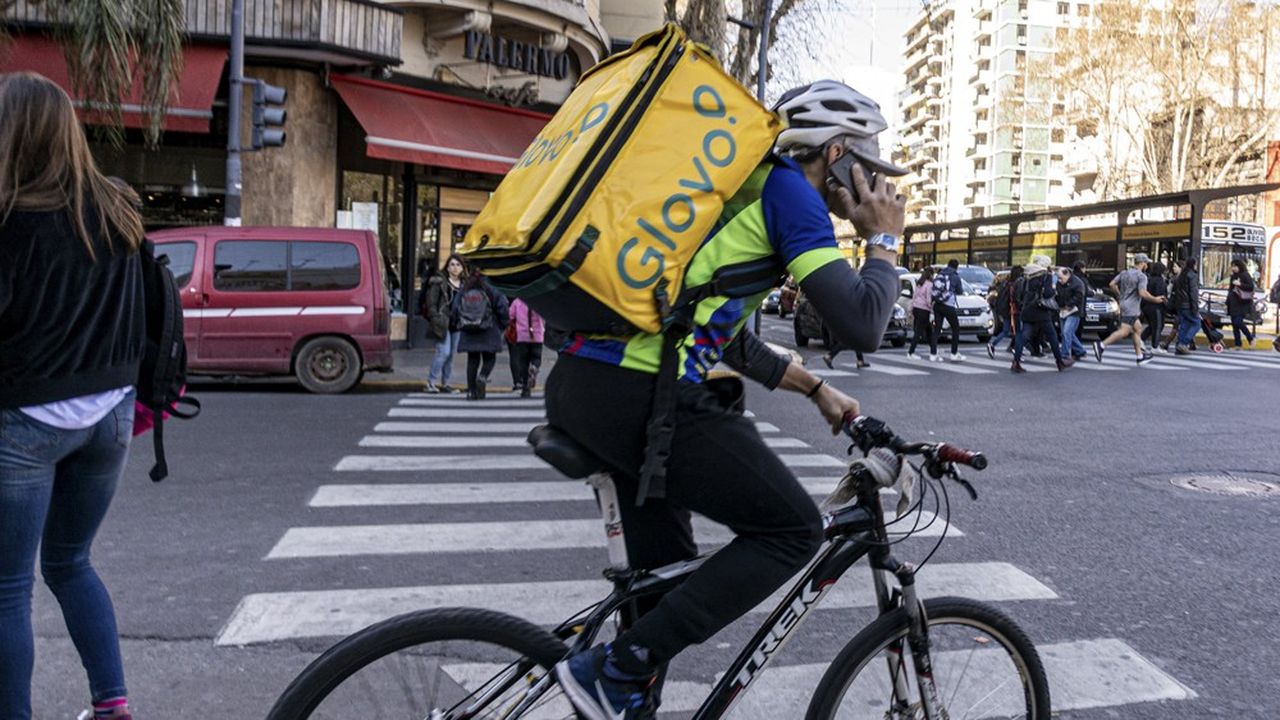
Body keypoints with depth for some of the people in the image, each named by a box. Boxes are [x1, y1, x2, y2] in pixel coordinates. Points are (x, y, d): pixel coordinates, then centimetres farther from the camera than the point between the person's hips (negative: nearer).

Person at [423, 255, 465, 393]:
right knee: (444, 352, -13)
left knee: (451, 354, 9)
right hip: (444, 323, -5)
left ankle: (444, 383, 19)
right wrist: (436, 320, -14)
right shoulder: (439, 282, -3)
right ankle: (431, 381, -4)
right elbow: (431, 303, -6)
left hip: (457, 324, 5)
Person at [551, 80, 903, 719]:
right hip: (641, 395, -10)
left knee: (666, 571, 22)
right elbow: (860, 327, -10)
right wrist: (884, 239, 8)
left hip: (577, 387, 10)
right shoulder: (788, 190, -1)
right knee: (793, 531, 4)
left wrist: (816, 389, 32)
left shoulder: (738, 185, 26)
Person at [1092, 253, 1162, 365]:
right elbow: (1142, 293, -20)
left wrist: (1120, 295, 19)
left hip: (1124, 305, 9)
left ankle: (1140, 356, 19)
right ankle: (1102, 345, -21)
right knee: (1124, 331, -12)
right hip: (1131, 308, -9)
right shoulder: (1141, 276, -11)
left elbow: (1112, 284, 8)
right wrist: (1155, 299, -7)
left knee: (1138, 329, 16)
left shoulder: (1125, 273, 10)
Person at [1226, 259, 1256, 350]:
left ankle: (1250, 339, 5)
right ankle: (1237, 345, 8)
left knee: (1238, 322, -16)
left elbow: (1251, 287, -15)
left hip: (1242, 304, -8)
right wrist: (1227, 302, 20)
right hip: (1234, 304, 8)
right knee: (1234, 324, 4)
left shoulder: (1245, 275, -6)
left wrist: (1240, 284, -23)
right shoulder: (1233, 276, 16)